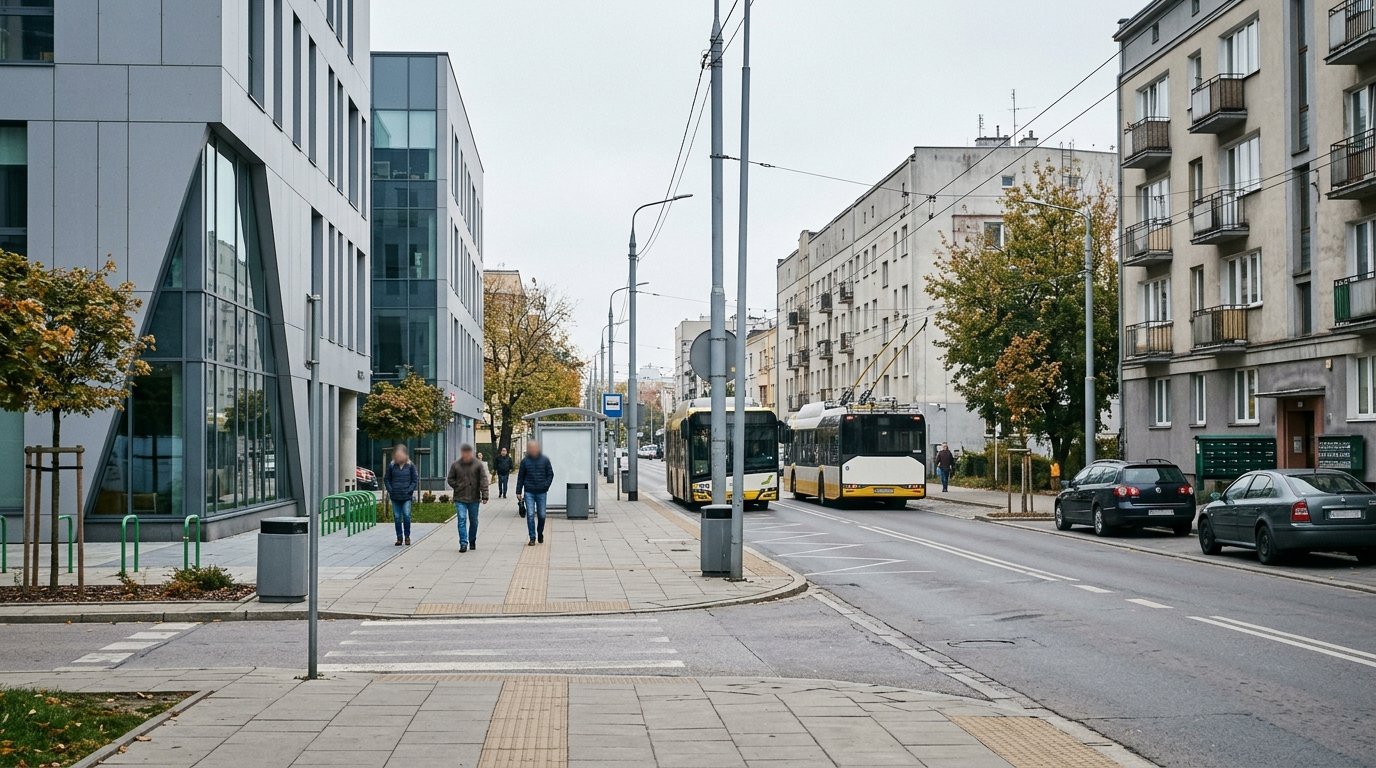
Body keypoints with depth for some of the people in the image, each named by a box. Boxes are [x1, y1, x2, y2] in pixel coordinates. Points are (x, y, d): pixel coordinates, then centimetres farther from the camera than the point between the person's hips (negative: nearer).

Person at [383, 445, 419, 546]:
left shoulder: (410, 466, -2)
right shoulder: (391, 465, 0)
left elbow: (415, 480, 4)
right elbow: (386, 479, 11)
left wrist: (409, 490, -5)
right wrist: (390, 490, 0)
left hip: (406, 497, -2)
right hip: (395, 496, 2)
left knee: (407, 516, -7)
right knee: (397, 517, 5)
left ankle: (407, 536, 7)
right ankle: (399, 537, 15)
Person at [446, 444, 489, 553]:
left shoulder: (478, 464, -2)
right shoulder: (455, 465, 1)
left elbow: (483, 480, -4)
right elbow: (450, 479, 11)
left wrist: (484, 495, -13)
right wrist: (458, 487, -4)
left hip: (474, 499, 0)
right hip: (460, 499, 0)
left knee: (473, 521, 10)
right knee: (462, 520, -10)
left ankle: (472, 542, 27)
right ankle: (463, 543, -10)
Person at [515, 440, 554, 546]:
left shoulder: (545, 460, 1)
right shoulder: (525, 461, 1)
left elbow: (550, 474, 7)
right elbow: (520, 477, 7)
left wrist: (546, 485, -7)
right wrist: (518, 492, 5)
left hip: (541, 492, 0)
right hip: (529, 492, 0)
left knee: (542, 515, 6)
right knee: (530, 515, -7)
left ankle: (540, 534, 30)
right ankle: (532, 538, -1)